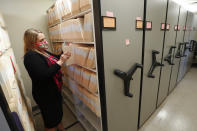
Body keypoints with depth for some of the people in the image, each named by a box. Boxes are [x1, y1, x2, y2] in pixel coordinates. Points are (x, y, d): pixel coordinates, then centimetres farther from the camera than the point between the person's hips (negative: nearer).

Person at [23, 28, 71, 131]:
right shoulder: (31, 56, -23)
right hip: (45, 95, -9)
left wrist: (63, 54, 0)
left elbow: (54, 59, 18)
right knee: (51, 120, 15)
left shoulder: (42, 51, 4)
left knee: (58, 113, 29)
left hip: (54, 91, 9)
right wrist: (60, 61, -29)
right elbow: (44, 75, -33)